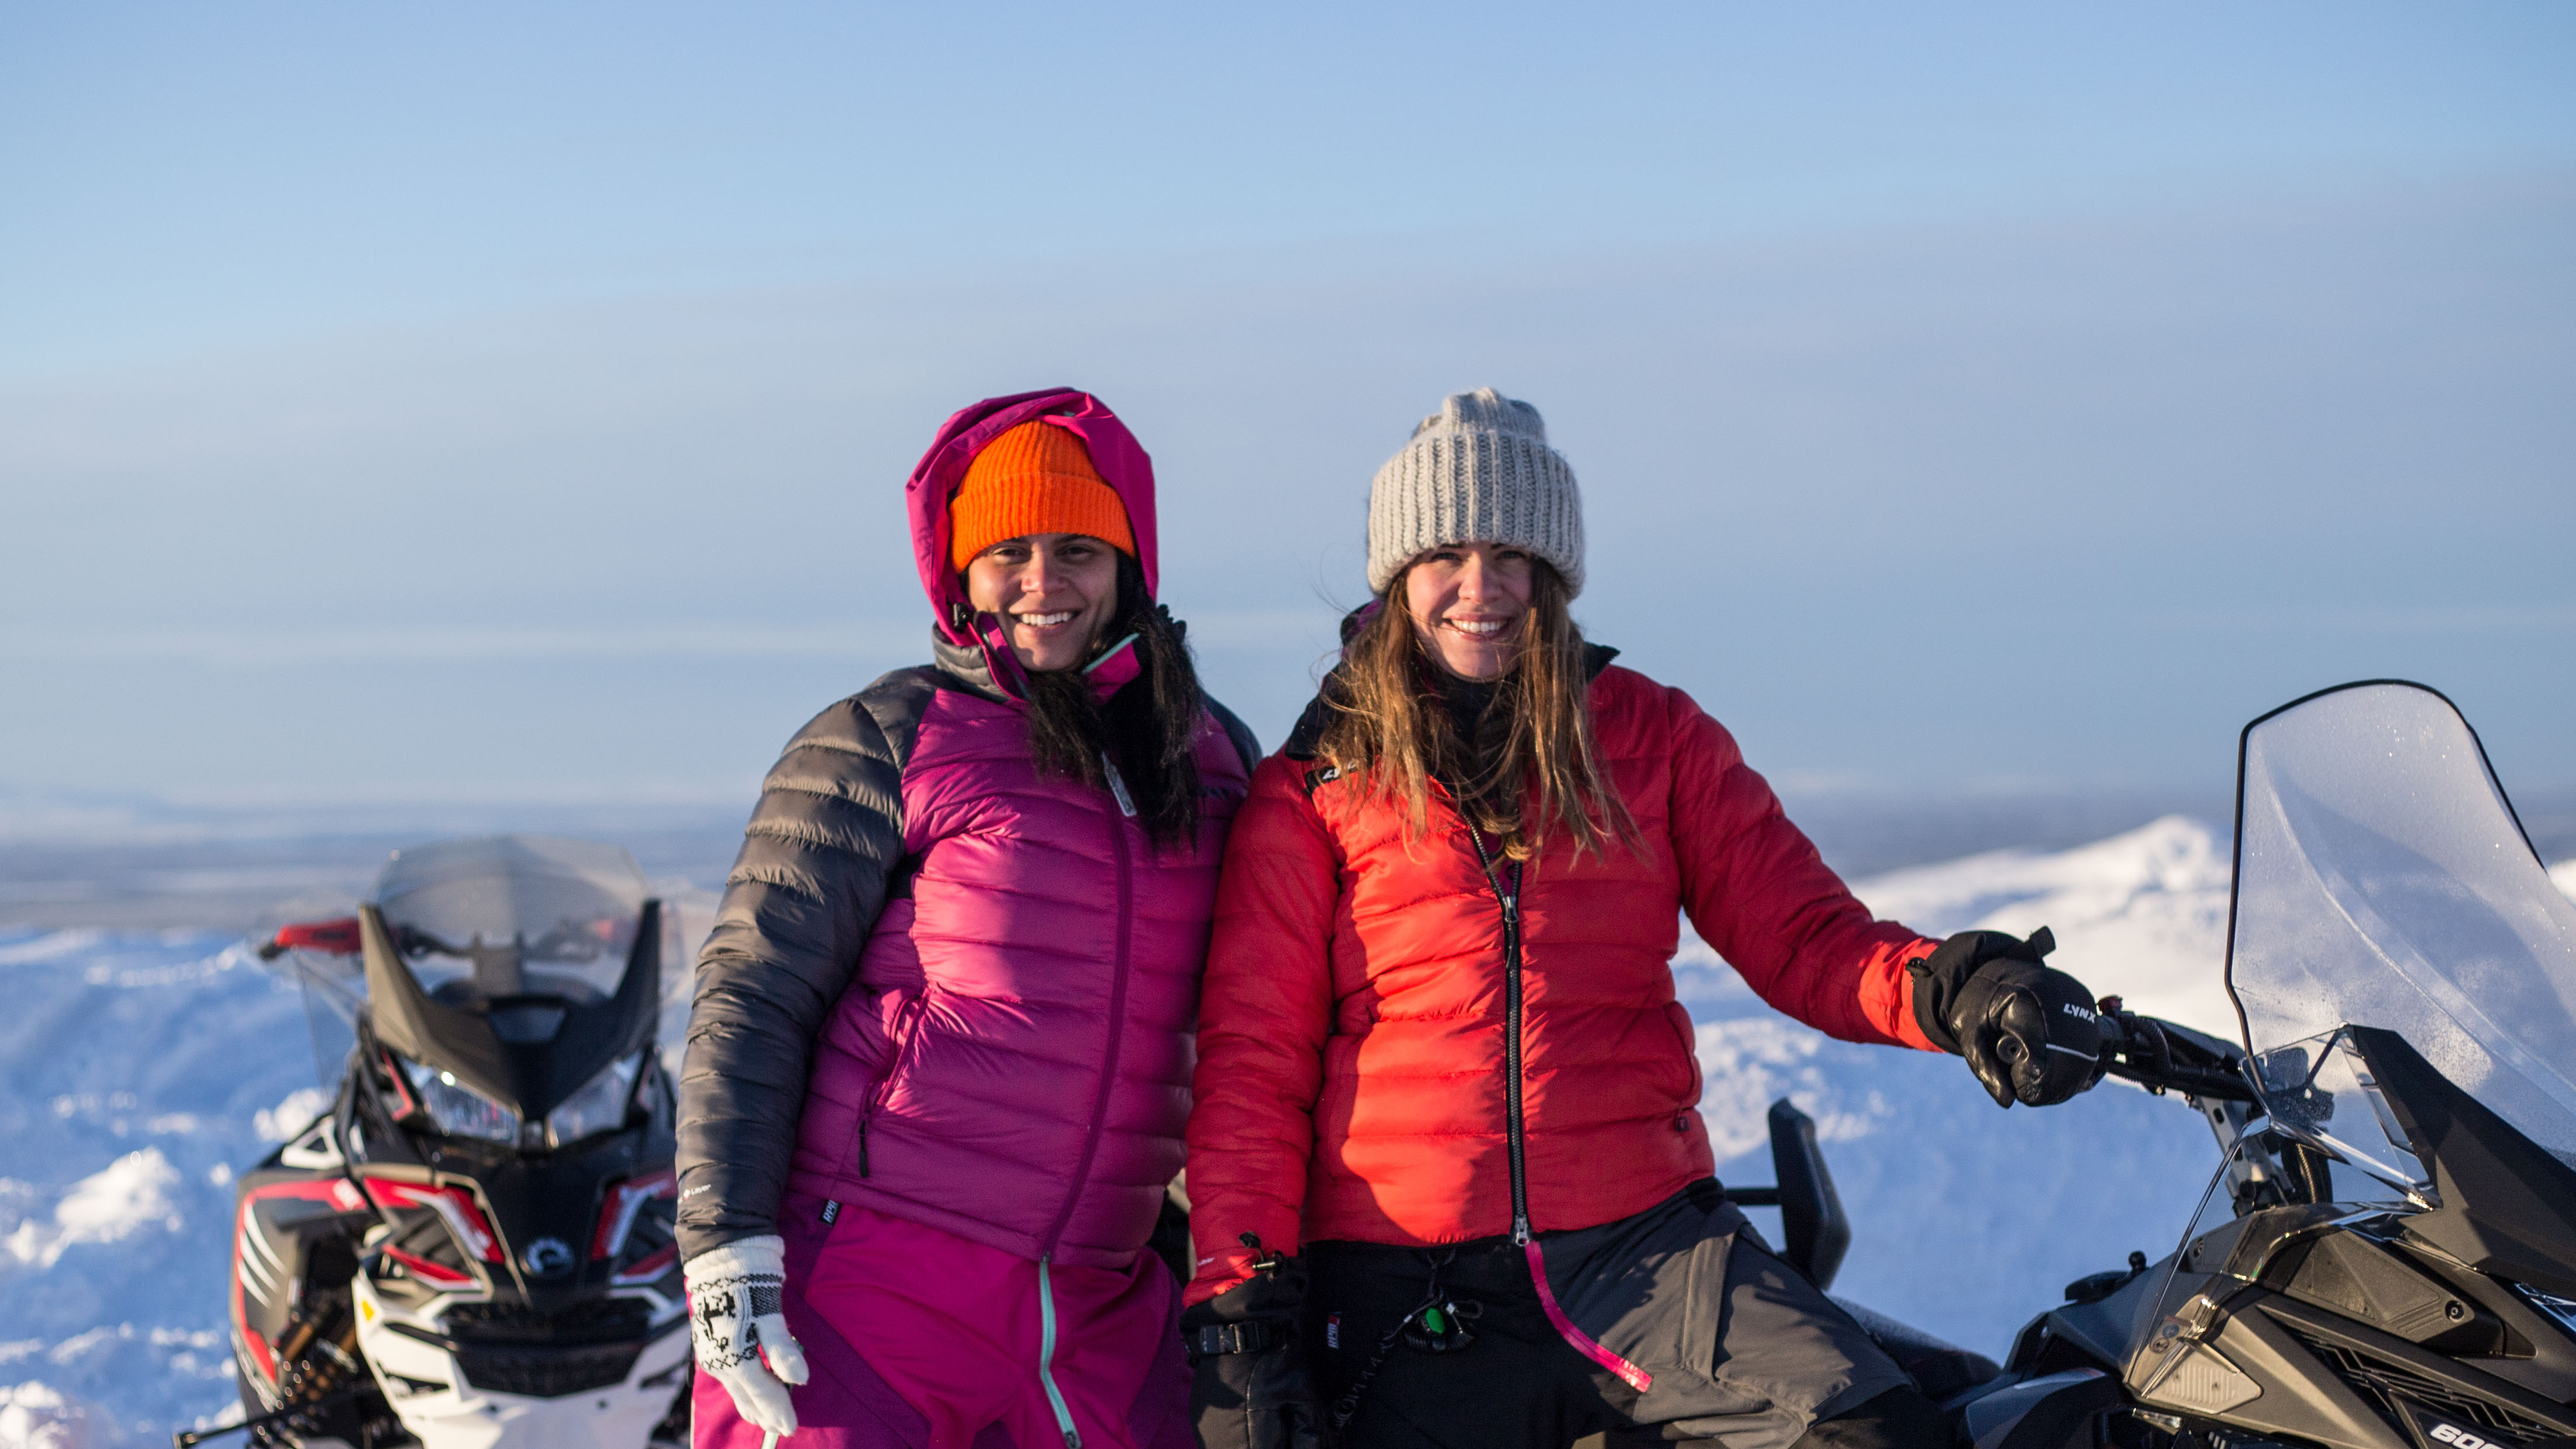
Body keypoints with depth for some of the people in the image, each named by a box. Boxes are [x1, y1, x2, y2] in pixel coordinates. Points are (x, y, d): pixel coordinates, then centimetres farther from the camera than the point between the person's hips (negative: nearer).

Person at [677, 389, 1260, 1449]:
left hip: (1096, 1318, 5)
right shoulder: (884, 744, -1)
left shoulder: (1212, 755, 13)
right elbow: (749, 1002, -4)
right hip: (866, 1283, -4)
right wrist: (727, 1249, -13)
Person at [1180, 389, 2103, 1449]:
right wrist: (1237, 1301, -6)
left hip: (1642, 1240, 1)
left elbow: (1796, 932, 7)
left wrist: (1945, 988, -15)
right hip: (1399, 1287, 0)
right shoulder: (1313, 789, 8)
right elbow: (1252, 1059, 5)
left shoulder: (1651, 737, 12)